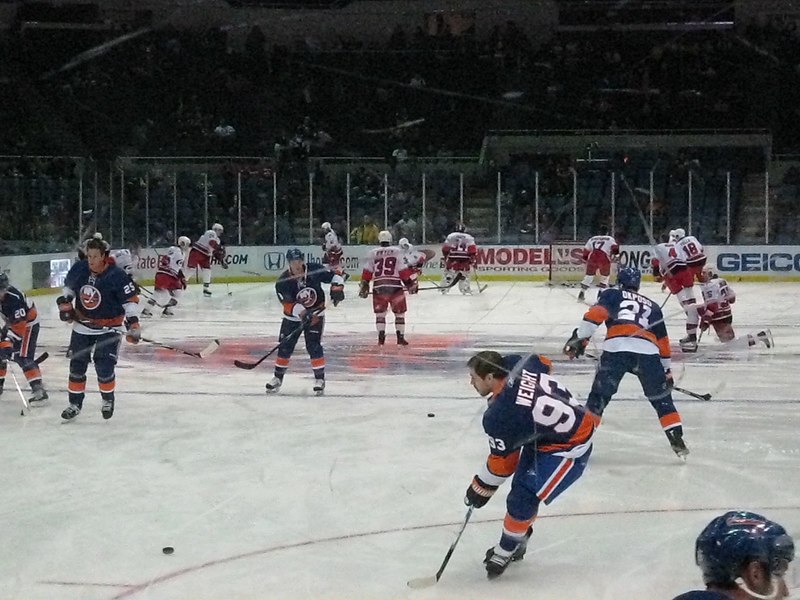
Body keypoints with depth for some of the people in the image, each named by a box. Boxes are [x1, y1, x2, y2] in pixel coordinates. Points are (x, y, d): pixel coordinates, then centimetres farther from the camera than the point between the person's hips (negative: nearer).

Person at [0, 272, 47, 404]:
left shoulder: (14, 299, -35)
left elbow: (19, 325, -35)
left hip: (28, 324, -8)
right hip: (11, 323, 8)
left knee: (23, 357, -18)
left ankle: (38, 389, -23)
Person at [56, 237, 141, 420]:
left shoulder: (117, 276, -22)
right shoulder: (79, 269, -8)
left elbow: (130, 300, -17)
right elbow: (68, 287, 12)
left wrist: (133, 324, -23)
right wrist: (64, 303, 1)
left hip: (108, 328, -4)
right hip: (82, 325, 5)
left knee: (104, 367, -9)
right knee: (77, 365, 8)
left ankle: (108, 400, 17)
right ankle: (75, 403, 22)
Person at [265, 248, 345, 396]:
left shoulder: (314, 270, -15)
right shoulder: (283, 281, -18)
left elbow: (334, 276, -6)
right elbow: (289, 304, -25)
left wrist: (337, 289, -23)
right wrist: (302, 313, -37)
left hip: (315, 314, -1)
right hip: (293, 316, 1)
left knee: (314, 346, -11)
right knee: (285, 347, 3)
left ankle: (320, 379, -1)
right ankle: (278, 378, 18)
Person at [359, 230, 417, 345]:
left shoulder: (372, 253, 9)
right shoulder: (398, 252, 2)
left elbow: (366, 273, 7)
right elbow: (405, 271, -3)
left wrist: (364, 287, 15)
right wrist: (412, 284, 5)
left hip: (378, 287, 2)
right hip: (395, 287, -2)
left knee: (380, 313, 15)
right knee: (399, 313, 10)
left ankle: (381, 337, 6)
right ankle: (400, 337, 6)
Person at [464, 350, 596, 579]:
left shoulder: (499, 417, -31)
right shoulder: (513, 363, -12)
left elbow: (501, 463, -17)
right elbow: (545, 363, 11)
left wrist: (480, 489, -1)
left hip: (568, 449, -10)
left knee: (522, 499, -11)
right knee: (522, 486, 16)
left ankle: (506, 551, 9)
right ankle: (517, 542, 32)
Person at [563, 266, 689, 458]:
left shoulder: (611, 294, 24)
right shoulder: (652, 305, 33)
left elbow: (596, 313, 4)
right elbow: (663, 340, 34)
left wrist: (580, 338, 1)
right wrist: (666, 370, 40)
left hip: (615, 348, -2)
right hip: (648, 351, 2)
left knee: (599, 396, 8)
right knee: (662, 399, 18)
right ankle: (677, 440, 11)